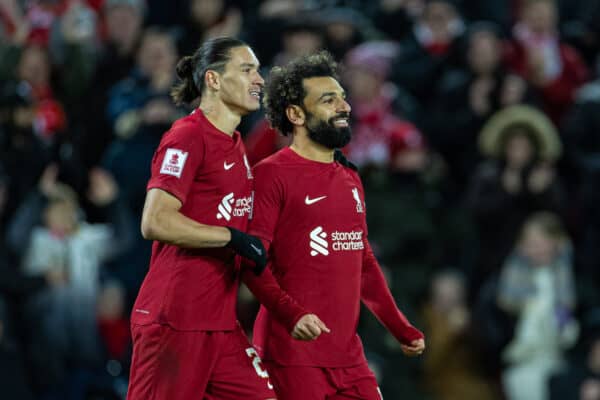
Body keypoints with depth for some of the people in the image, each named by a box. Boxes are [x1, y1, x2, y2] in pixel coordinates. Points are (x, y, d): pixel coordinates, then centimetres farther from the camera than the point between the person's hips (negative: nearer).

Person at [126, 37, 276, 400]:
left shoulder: (236, 145, 18)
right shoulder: (187, 137, -10)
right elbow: (155, 222, -20)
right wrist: (233, 237, -19)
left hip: (222, 322, 9)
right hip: (174, 322, -9)